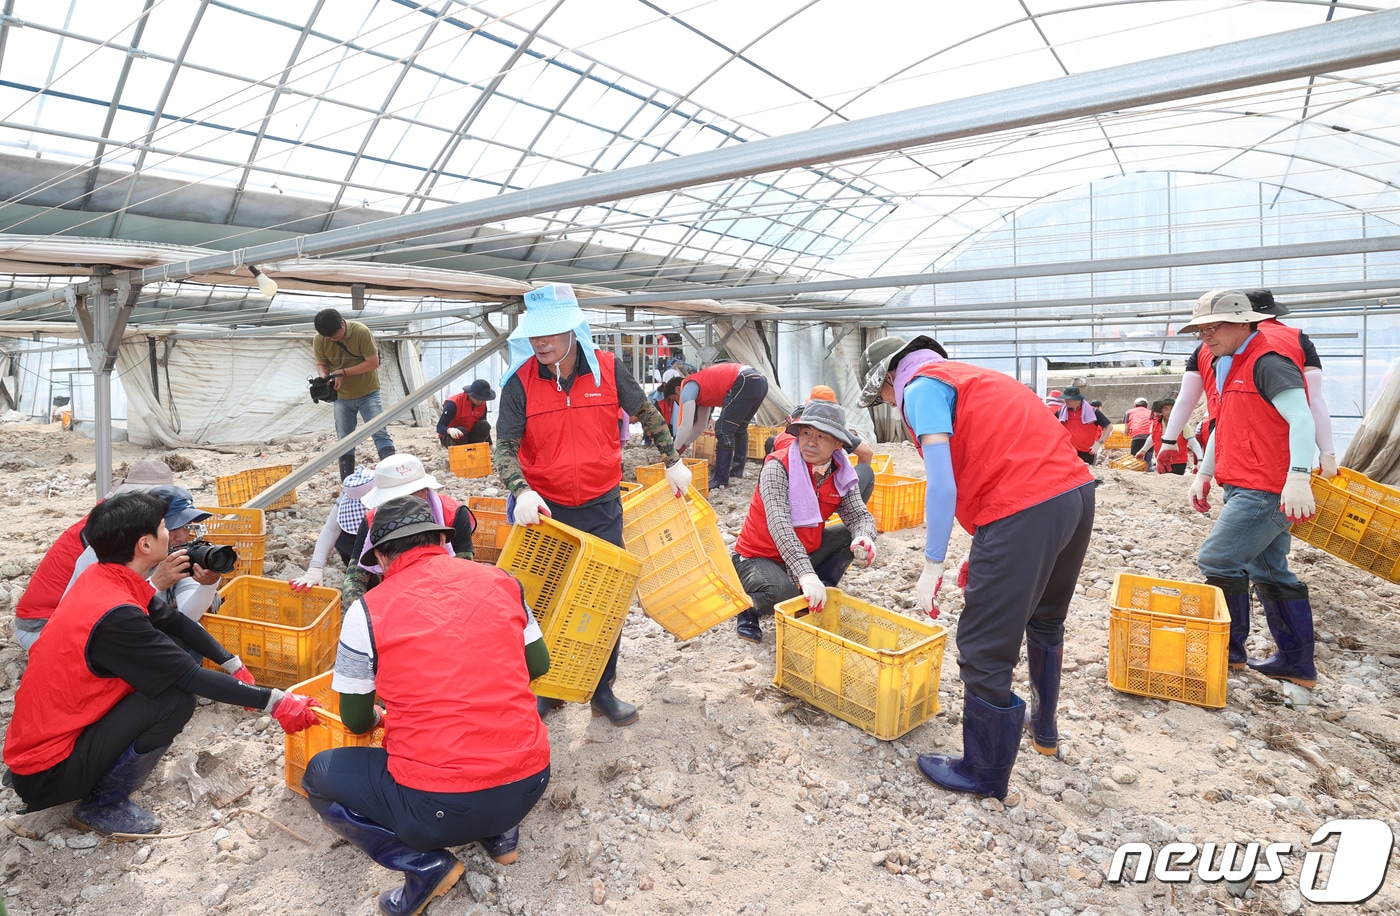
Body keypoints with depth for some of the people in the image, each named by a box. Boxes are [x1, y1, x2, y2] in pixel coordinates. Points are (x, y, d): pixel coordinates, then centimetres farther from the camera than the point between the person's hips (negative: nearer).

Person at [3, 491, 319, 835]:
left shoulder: (104, 577, -3)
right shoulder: (114, 615, -29)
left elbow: (175, 622, 10)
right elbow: (191, 677, -24)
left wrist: (234, 664, 7)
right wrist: (272, 701, -19)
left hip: (49, 734, 9)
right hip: (47, 774, -9)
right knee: (177, 699, -20)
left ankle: (99, 777, 14)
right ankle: (102, 802, -1)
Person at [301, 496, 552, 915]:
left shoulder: (367, 610, -3)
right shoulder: (500, 580, 4)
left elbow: (356, 720, 9)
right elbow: (538, 665, 17)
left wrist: (379, 718, 32)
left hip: (438, 807, -4)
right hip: (529, 785, 5)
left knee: (319, 776, 21)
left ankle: (425, 864, 7)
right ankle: (501, 832, 23)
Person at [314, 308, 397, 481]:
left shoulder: (361, 332, -20)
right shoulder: (319, 340, -9)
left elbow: (373, 362, -20)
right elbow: (321, 364, 3)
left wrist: (344, 372, -25)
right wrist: (324, 378, -20)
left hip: (368, 393, -3)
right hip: (342, 397, 3)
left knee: (380, 433, -9)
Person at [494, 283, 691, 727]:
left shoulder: (608, 369, -8)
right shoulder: (521, 381, -11)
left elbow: (647, 414, 8)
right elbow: (504, 447, -12)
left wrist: (673, 461, 8)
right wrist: (522, 491, -29)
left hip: (601, 508, 1)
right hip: (544, 509, 0)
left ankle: (603, 691, 28)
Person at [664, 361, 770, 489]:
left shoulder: (688, 388, 4)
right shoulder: (701, 388, 30)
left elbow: (686, 425, -2)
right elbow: (701, 424, 37)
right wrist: (683, 445, 37)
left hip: (746, 382, -10)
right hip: (759, 380, 10)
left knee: (724, 430, -6)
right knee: (739, 428, 25)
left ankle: (720, 480, -6)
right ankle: (737, 469, 32)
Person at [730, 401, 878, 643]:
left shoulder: (841, 474, -5)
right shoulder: (778, 467, -23)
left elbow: (859, 515, -10)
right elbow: (779, 524, -35)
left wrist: (864, 537, -36)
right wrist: (806, 574, -47)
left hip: (804, 552, 6)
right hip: (758, 557, -6)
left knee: (853, 535, -9)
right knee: (783, 593, -35)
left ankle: (819, 598, 3)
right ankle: (750, 606, 0)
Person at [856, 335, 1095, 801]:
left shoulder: (921, 387, 0)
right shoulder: (967, 376, 26)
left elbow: (942, 485, -12)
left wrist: (932, 566, -8)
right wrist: (981, 554, 24)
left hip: (1024, 509, -10)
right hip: (1076, 490, 10)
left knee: (985, 651, 4)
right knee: (1045, 621, 30)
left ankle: (984, 773, 20)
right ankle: (1043, 727, 51)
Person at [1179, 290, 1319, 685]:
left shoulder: (1268, 361, -12)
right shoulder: (1223, 365, 17)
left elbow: (1301, 419, -21)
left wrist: (1298, 478, -31)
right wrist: (1204, 474, 21)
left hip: (1265, 490, -10)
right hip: (1244, 488, 10)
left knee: (1217, 561, -10)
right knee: (1270, 573, 14)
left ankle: (1229, 650, 6)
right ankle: (1296, 664, 23)